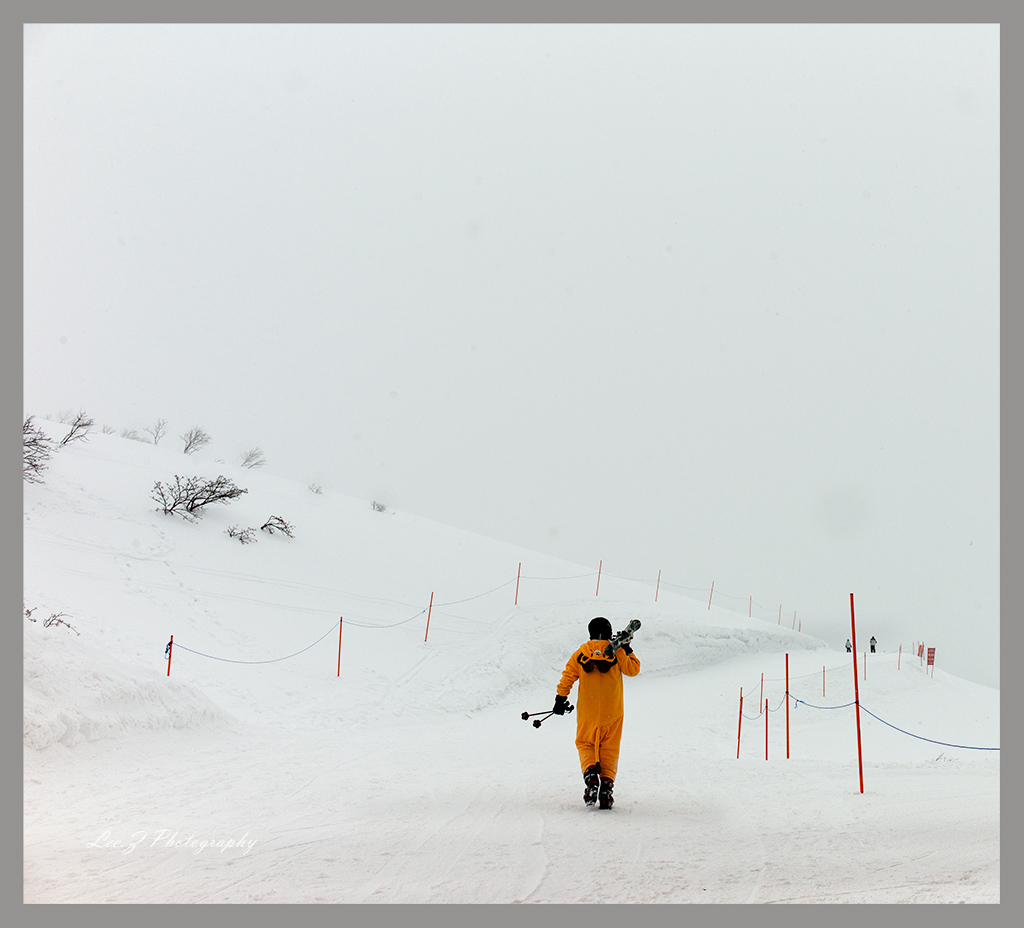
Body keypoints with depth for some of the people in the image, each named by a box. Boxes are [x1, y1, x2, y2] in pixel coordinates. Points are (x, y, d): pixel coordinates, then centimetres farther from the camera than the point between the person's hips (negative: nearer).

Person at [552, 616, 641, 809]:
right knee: (610, 748, 9)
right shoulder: (617, 652, -2)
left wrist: (560, 699, 9)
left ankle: (590, 772, -12)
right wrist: (628, 651, 17)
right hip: (612, 711, 0)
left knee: (585, 743, 14)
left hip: (587, 712, 0)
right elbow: (633, 669, 6)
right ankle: (607, 783, -4)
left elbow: (568, 676, 2)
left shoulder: (580, 653, 2)